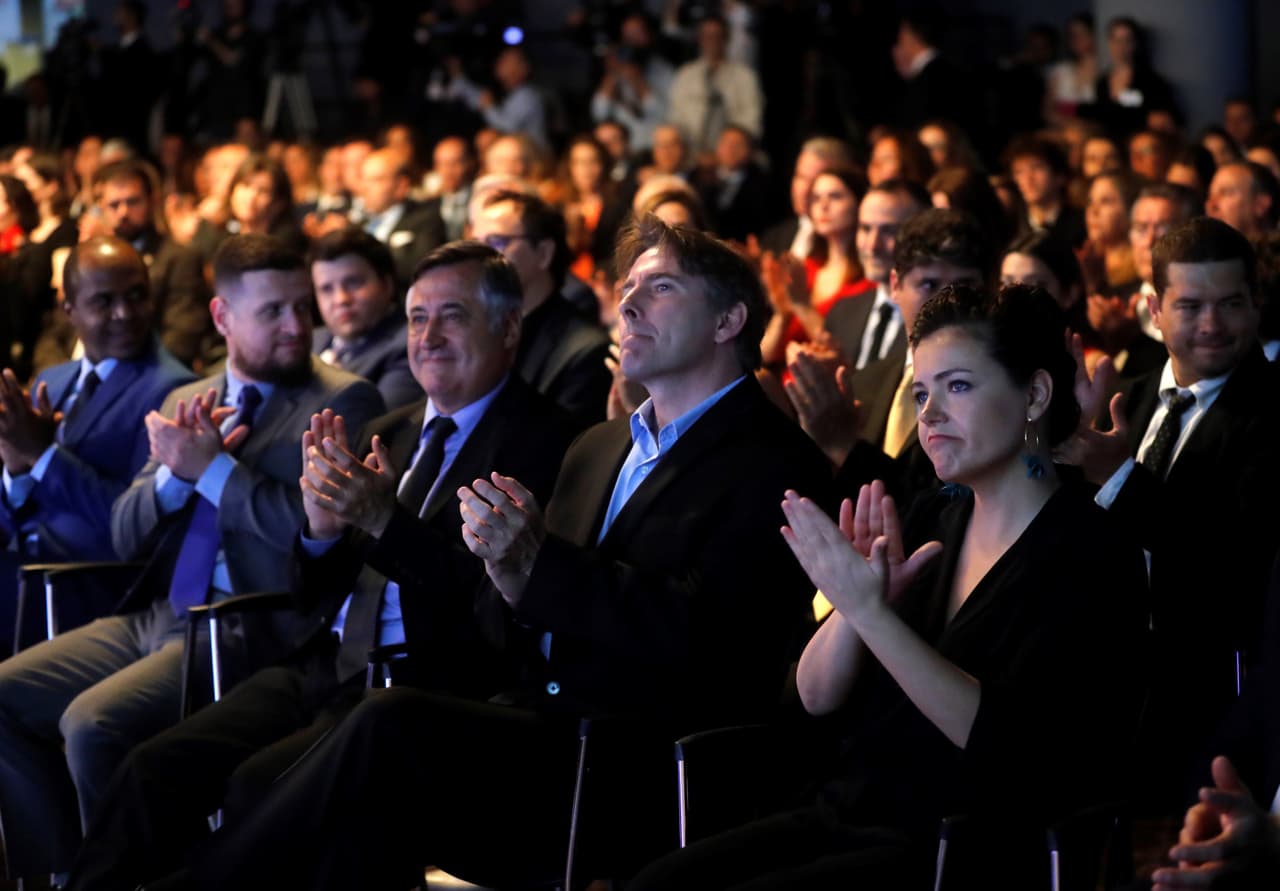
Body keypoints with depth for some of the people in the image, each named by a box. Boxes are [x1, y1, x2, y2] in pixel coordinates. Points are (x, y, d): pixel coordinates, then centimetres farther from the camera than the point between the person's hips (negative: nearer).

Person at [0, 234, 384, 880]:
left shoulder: (343, 402, 0)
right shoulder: (187, 403, 19)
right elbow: (126, 536, 15)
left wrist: (212, 468, -9)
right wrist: (176, 471, -4)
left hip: (252, 632, -7)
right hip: (153, 619, 7)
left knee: (92, 725, -27)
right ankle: (56, 880, 3)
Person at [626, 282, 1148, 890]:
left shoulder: (1090, 556, -8)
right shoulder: (933, 521, 14)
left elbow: (1002, 742, -20)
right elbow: (817, 696, 8)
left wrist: (870, 611, -25)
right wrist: (856, 594, -12)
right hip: (845, 815, 7)